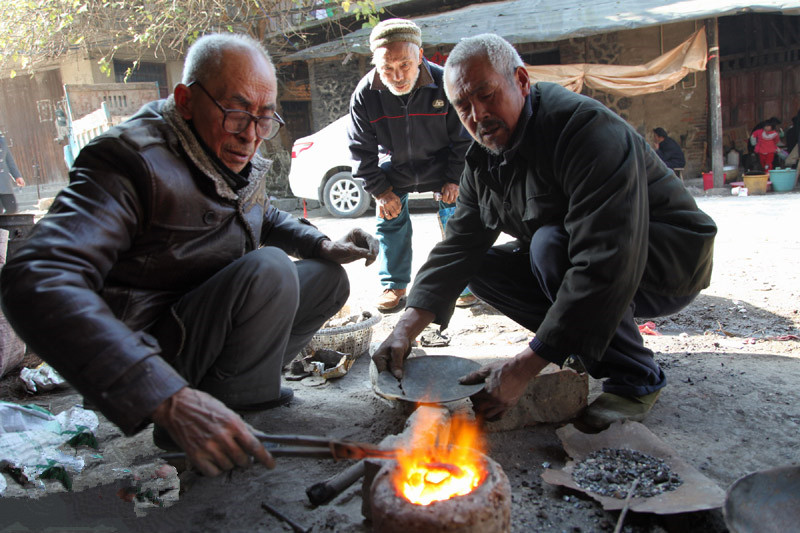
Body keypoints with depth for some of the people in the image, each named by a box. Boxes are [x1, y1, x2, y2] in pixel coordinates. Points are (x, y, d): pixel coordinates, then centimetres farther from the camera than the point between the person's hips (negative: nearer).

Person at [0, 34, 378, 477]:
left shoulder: (240, 157, 2)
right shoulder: (133, 160, -24)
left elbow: (266, 217, 24)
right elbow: (37, 282, -38)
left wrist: (324, 246, 2)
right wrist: (169, 400, -48)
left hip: (218, 318, 9)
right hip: (152, 352, -8)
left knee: (328, 278, 11)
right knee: (268, 270, -29)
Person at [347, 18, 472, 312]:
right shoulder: (365, 95, -20)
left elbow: (464, 139, -11)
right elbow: (362, 150, -9)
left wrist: (454, 179, -13)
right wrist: (380, 190, -11)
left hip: (442, 164, -1)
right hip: (395, 167, 1)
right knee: (389, 218, -1)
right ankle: (394, 285, 12)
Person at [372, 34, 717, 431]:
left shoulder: (584, 127, -28)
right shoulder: (485, 160, -1)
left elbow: (606, 263, -37)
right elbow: (458, 245, -6)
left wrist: (525, 366, -38)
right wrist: (408, 327, -21)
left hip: (671, 256, -7)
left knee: (552, 245, -33)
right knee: (481, 267, -6)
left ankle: (635, 376, -13)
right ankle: (599, 346, 2)